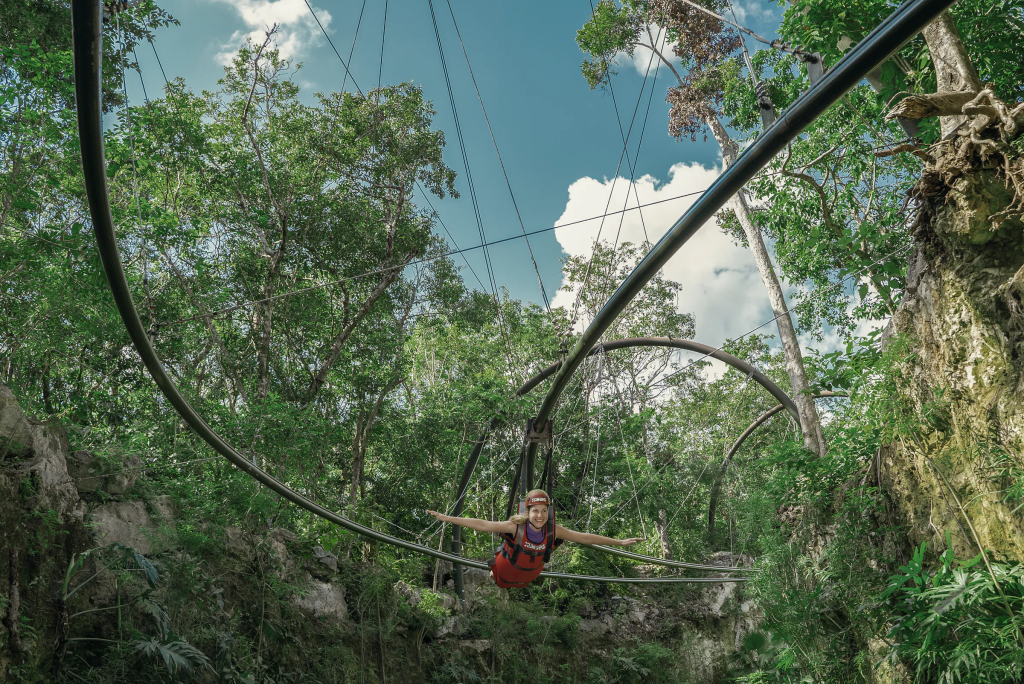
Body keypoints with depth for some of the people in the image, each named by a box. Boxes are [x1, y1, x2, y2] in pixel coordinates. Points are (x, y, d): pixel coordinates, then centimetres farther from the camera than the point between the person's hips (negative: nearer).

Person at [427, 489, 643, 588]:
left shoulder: (553, 531, -26)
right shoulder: (515, 526, -35)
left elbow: (585, 537, -20)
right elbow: (481, 524, -34)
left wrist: (620, 542, -17)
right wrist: (446, 518, -38)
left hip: (528, 580, 3)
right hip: (503, 578, -3)